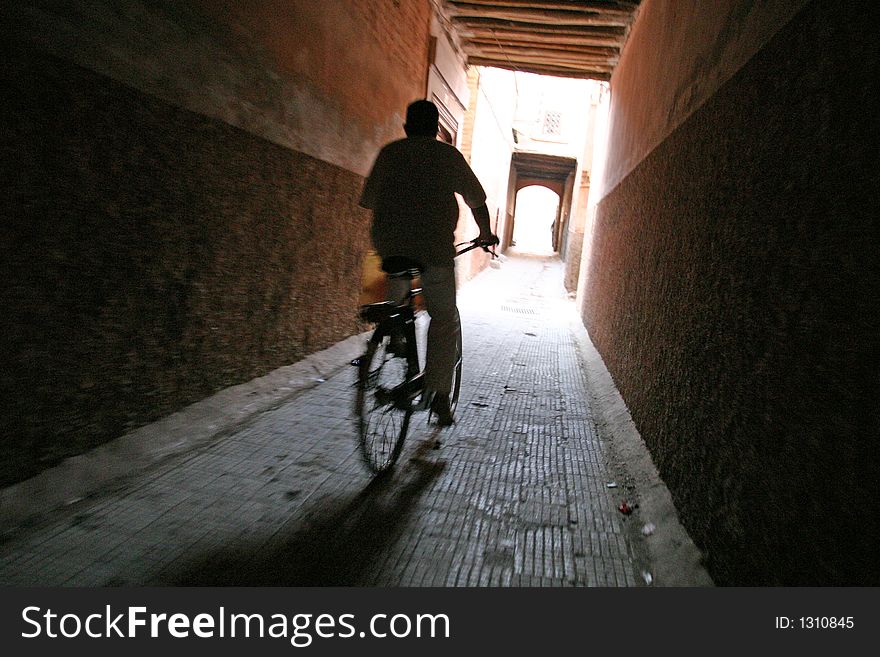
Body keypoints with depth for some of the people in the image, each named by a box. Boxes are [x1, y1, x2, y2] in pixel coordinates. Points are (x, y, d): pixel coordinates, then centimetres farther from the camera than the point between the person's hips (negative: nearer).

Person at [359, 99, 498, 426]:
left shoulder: (389, 153, 13)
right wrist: (486, 234, 29)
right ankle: (438, 391, 4)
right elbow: (477, 202, 13)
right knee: (444, 317, 9)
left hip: (390, 244, 2)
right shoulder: (449, 155, 9)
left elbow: (371, 201, 15)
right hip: (436, 246, -2)